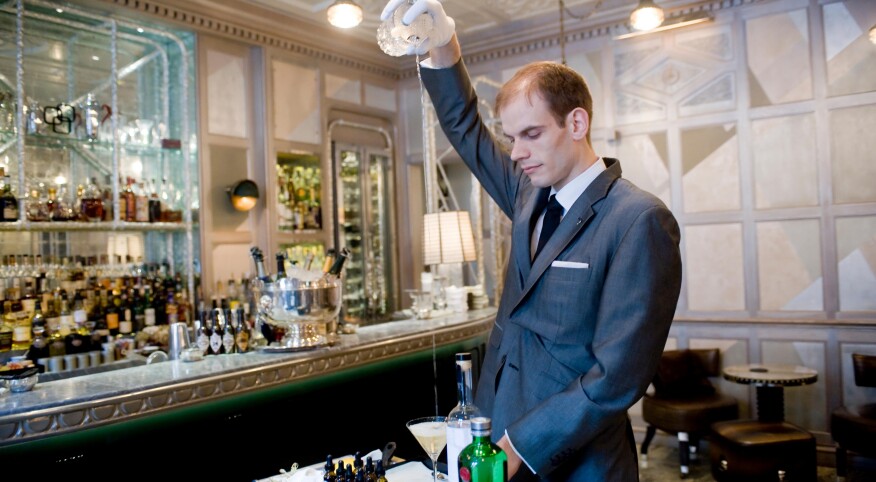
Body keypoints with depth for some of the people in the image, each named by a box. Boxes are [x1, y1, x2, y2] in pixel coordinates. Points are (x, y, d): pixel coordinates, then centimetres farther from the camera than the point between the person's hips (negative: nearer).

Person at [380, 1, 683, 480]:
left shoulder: (639, 222, -18)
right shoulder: (532, 194, 3)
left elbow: (618, 377, -21)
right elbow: (465, 130, 12)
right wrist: (443, 49, -4)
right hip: (500, 440, 7)